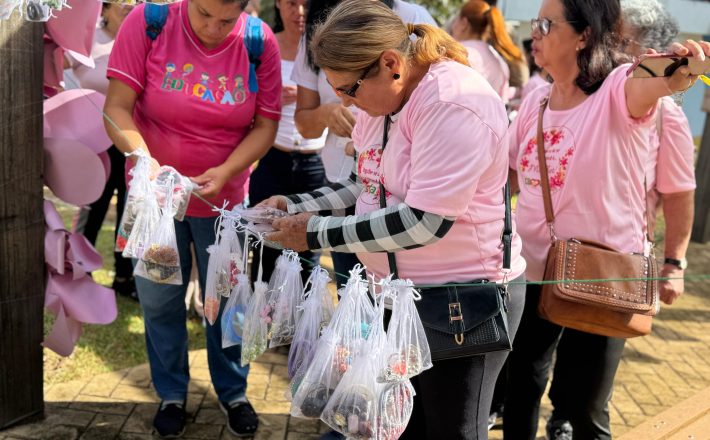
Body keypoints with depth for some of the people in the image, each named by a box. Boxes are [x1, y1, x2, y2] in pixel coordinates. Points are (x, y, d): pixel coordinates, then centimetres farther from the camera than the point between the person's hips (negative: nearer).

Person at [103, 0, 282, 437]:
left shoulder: (260, 43, -12)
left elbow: (266, 125, -8)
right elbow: (117, 108, -15)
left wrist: (225, 171, -23)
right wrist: (143, 160, -32)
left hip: (223, 197, 0)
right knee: (159, 299, 8)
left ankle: (233, 392, 31)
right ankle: (171, 394, 29)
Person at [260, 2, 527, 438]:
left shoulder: (454, 104, -25)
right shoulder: (383, 96, 4)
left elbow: (423, 223, -29)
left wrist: (317, 233, -22)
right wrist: (295, 205, 1)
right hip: (400, 295, 9)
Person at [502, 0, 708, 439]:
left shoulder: (618, 89, -17)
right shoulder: (537, 100, 1)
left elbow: (651, 85, -43)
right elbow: (504, 172, 14)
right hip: (533, 272, 6)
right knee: (519, 384, 22)